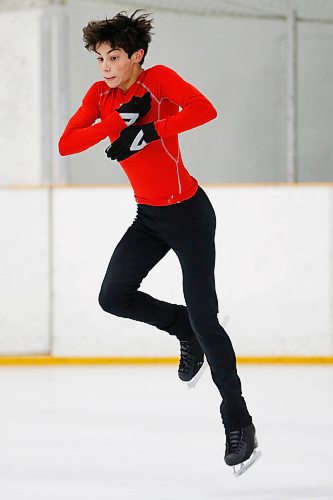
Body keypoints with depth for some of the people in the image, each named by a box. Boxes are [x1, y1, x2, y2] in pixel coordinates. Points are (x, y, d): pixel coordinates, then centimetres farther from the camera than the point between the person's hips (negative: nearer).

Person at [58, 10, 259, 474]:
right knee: (113, 296, -8)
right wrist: (118, 121, -22)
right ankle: (185, 330, 20)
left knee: (203, 317, -8)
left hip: (188, 213, -6)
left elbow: (204, 109, -33)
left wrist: (147, 132, -35)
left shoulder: (158, 79, -15)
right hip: (149, 216, 7)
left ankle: (238, 422, 3)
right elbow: (66, 144, -10)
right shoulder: (101, 95, 2)